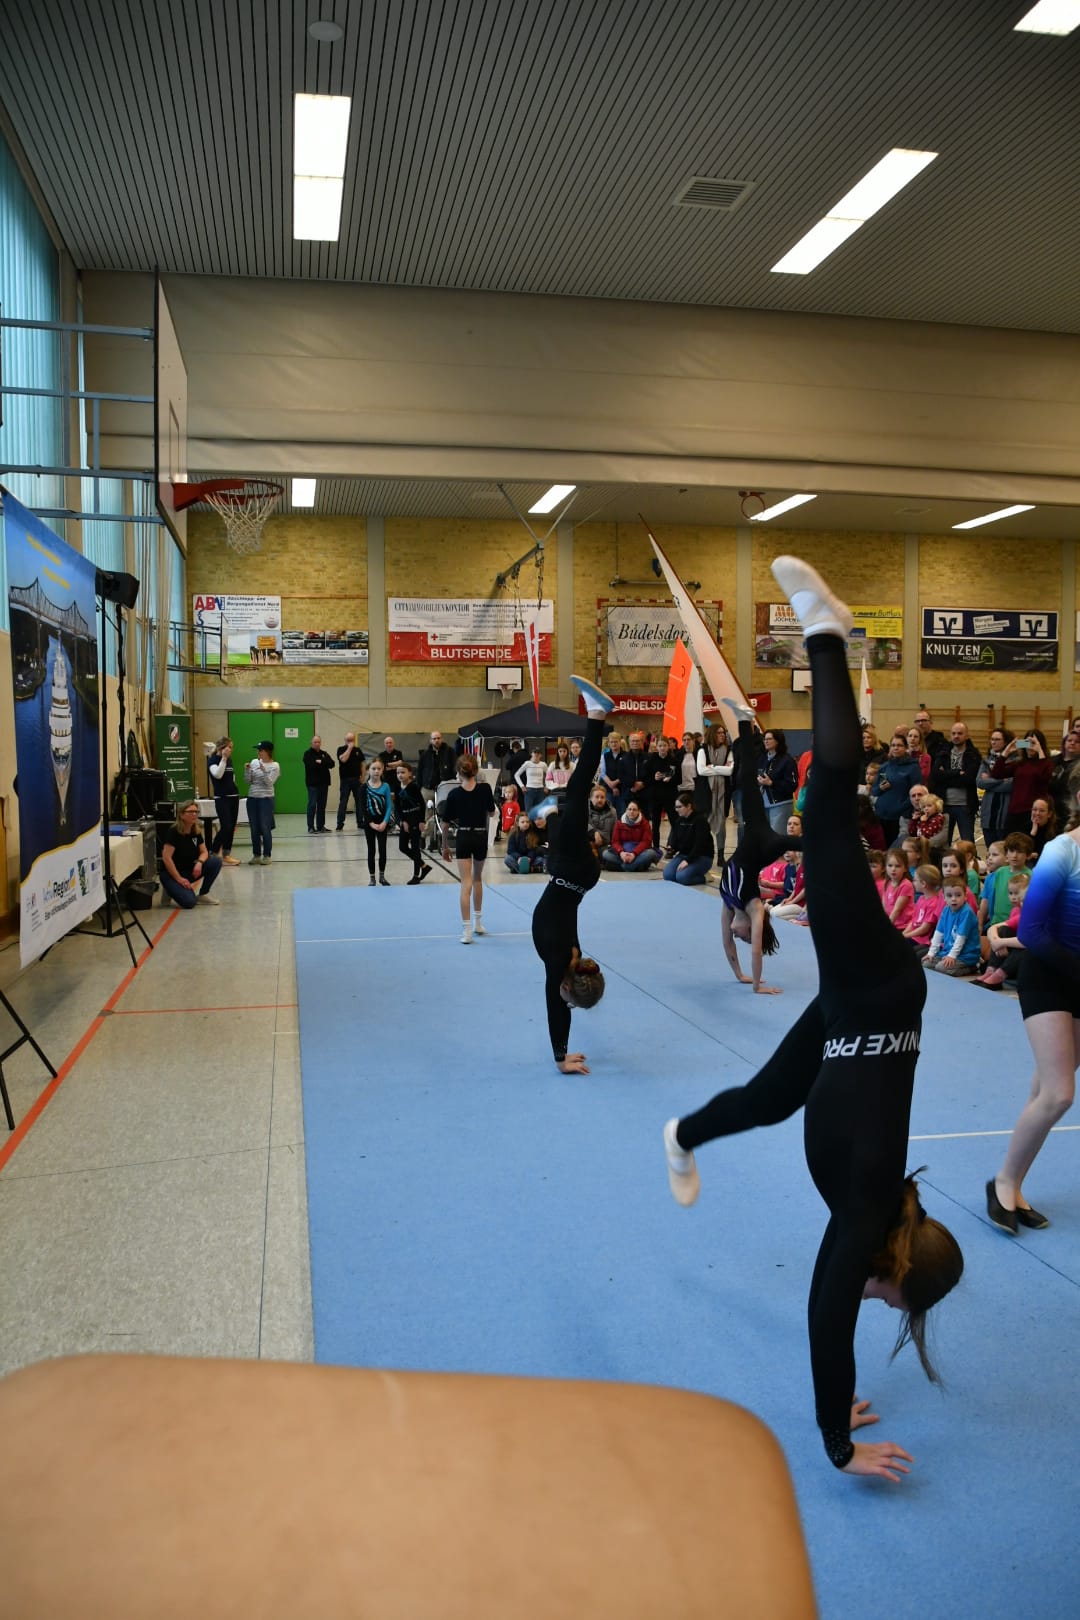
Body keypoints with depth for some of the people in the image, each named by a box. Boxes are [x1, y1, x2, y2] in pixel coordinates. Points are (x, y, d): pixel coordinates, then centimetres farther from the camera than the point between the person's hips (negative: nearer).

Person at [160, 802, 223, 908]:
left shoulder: (196, 832, 1)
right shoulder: (174, 832, -19)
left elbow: (204, 852, 4)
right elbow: (166, 858, -23)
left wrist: (199, 863, -20)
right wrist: (179, 879, -23)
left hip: (189, 870, 7)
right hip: (171, 873, -7)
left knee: (216, 861, -14)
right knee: (189, 902, -29)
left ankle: (203, 894, 2)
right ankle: (170, 889, 3)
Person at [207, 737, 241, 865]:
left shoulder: (229, 760, 13)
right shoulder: (213, 759, -6)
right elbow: (217, 774, -22)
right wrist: (223, 758, -20)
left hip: (233, 796, 7)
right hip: (221, 798, -7)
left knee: (232, 827, 6)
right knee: (225, 827, -13)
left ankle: (226, 854, 11)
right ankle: (213, 854, -3)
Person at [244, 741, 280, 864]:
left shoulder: (274, 766, -3)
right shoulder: (254, 762, 8)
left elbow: (269, 783, -12)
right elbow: (248, 781, 7)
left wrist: (263, 770, -24)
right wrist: (247, 770, -9)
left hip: (266, 799, -4)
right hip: (252, 798, 4)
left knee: (265, 828, -4)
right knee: (254, 828, 6)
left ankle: (266, 855, 4)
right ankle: (256, 855, 15)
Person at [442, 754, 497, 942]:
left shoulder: (454, 793, -9)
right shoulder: (485, 789, -9)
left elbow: (446, 821, -2)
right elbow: (492, 813, 3)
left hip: (463, 837, -1)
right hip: (481, 837, 1)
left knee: (466, 883, -3)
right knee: (478, 878, 22)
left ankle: (467, 930, -10)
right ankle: (478, 922, 31)